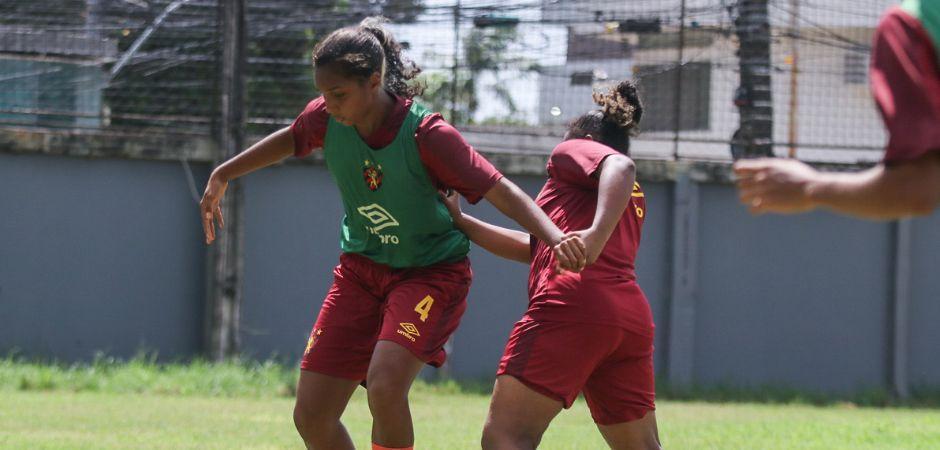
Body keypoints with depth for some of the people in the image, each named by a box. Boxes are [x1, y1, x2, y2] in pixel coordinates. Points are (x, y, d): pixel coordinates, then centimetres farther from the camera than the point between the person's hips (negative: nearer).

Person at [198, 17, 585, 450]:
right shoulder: (326, 118, -11)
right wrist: (222, 175, 19)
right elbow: (289, 140, 14)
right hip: (361, 268, 6)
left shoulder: (426, 134, -25)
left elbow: (503, 192, -27)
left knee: (385, 385, -31)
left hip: (431, 272, -5)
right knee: (311, 415, -2)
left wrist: (556, 238, -43)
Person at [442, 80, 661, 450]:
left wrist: (596, 234, -29)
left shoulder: (575, 149, 13)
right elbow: (536, 248, 34)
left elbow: (620, 166, -12)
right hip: (632, 317, 8)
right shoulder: (635, 199, 34)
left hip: (573, 305, -8)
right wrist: (460, 221, 36)